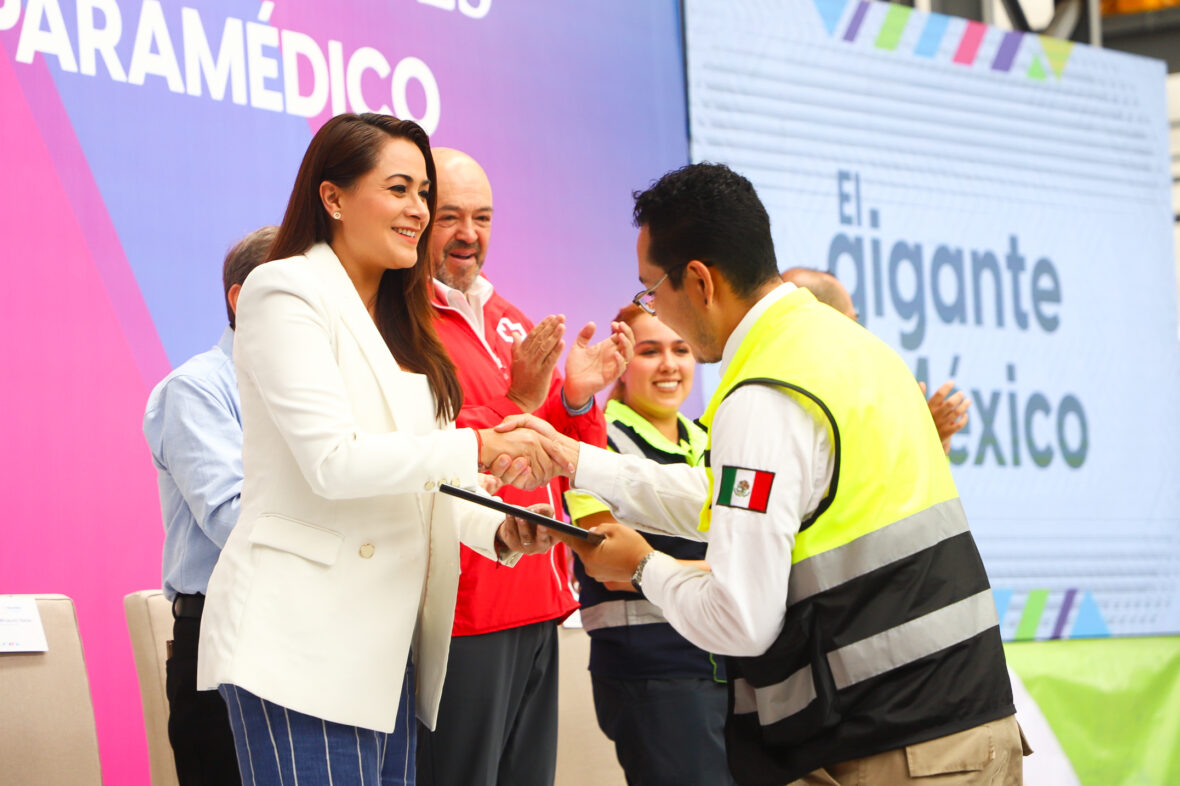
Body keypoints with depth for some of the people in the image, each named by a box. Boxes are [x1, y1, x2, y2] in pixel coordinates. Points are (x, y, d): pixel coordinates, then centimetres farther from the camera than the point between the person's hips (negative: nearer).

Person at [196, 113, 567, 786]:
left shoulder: (400, 323, 22)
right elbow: (332, 461, -16)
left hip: (385, 648, 8)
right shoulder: (288, 293, -5)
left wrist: (499, 531, 1)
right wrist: (477, 448, -17)